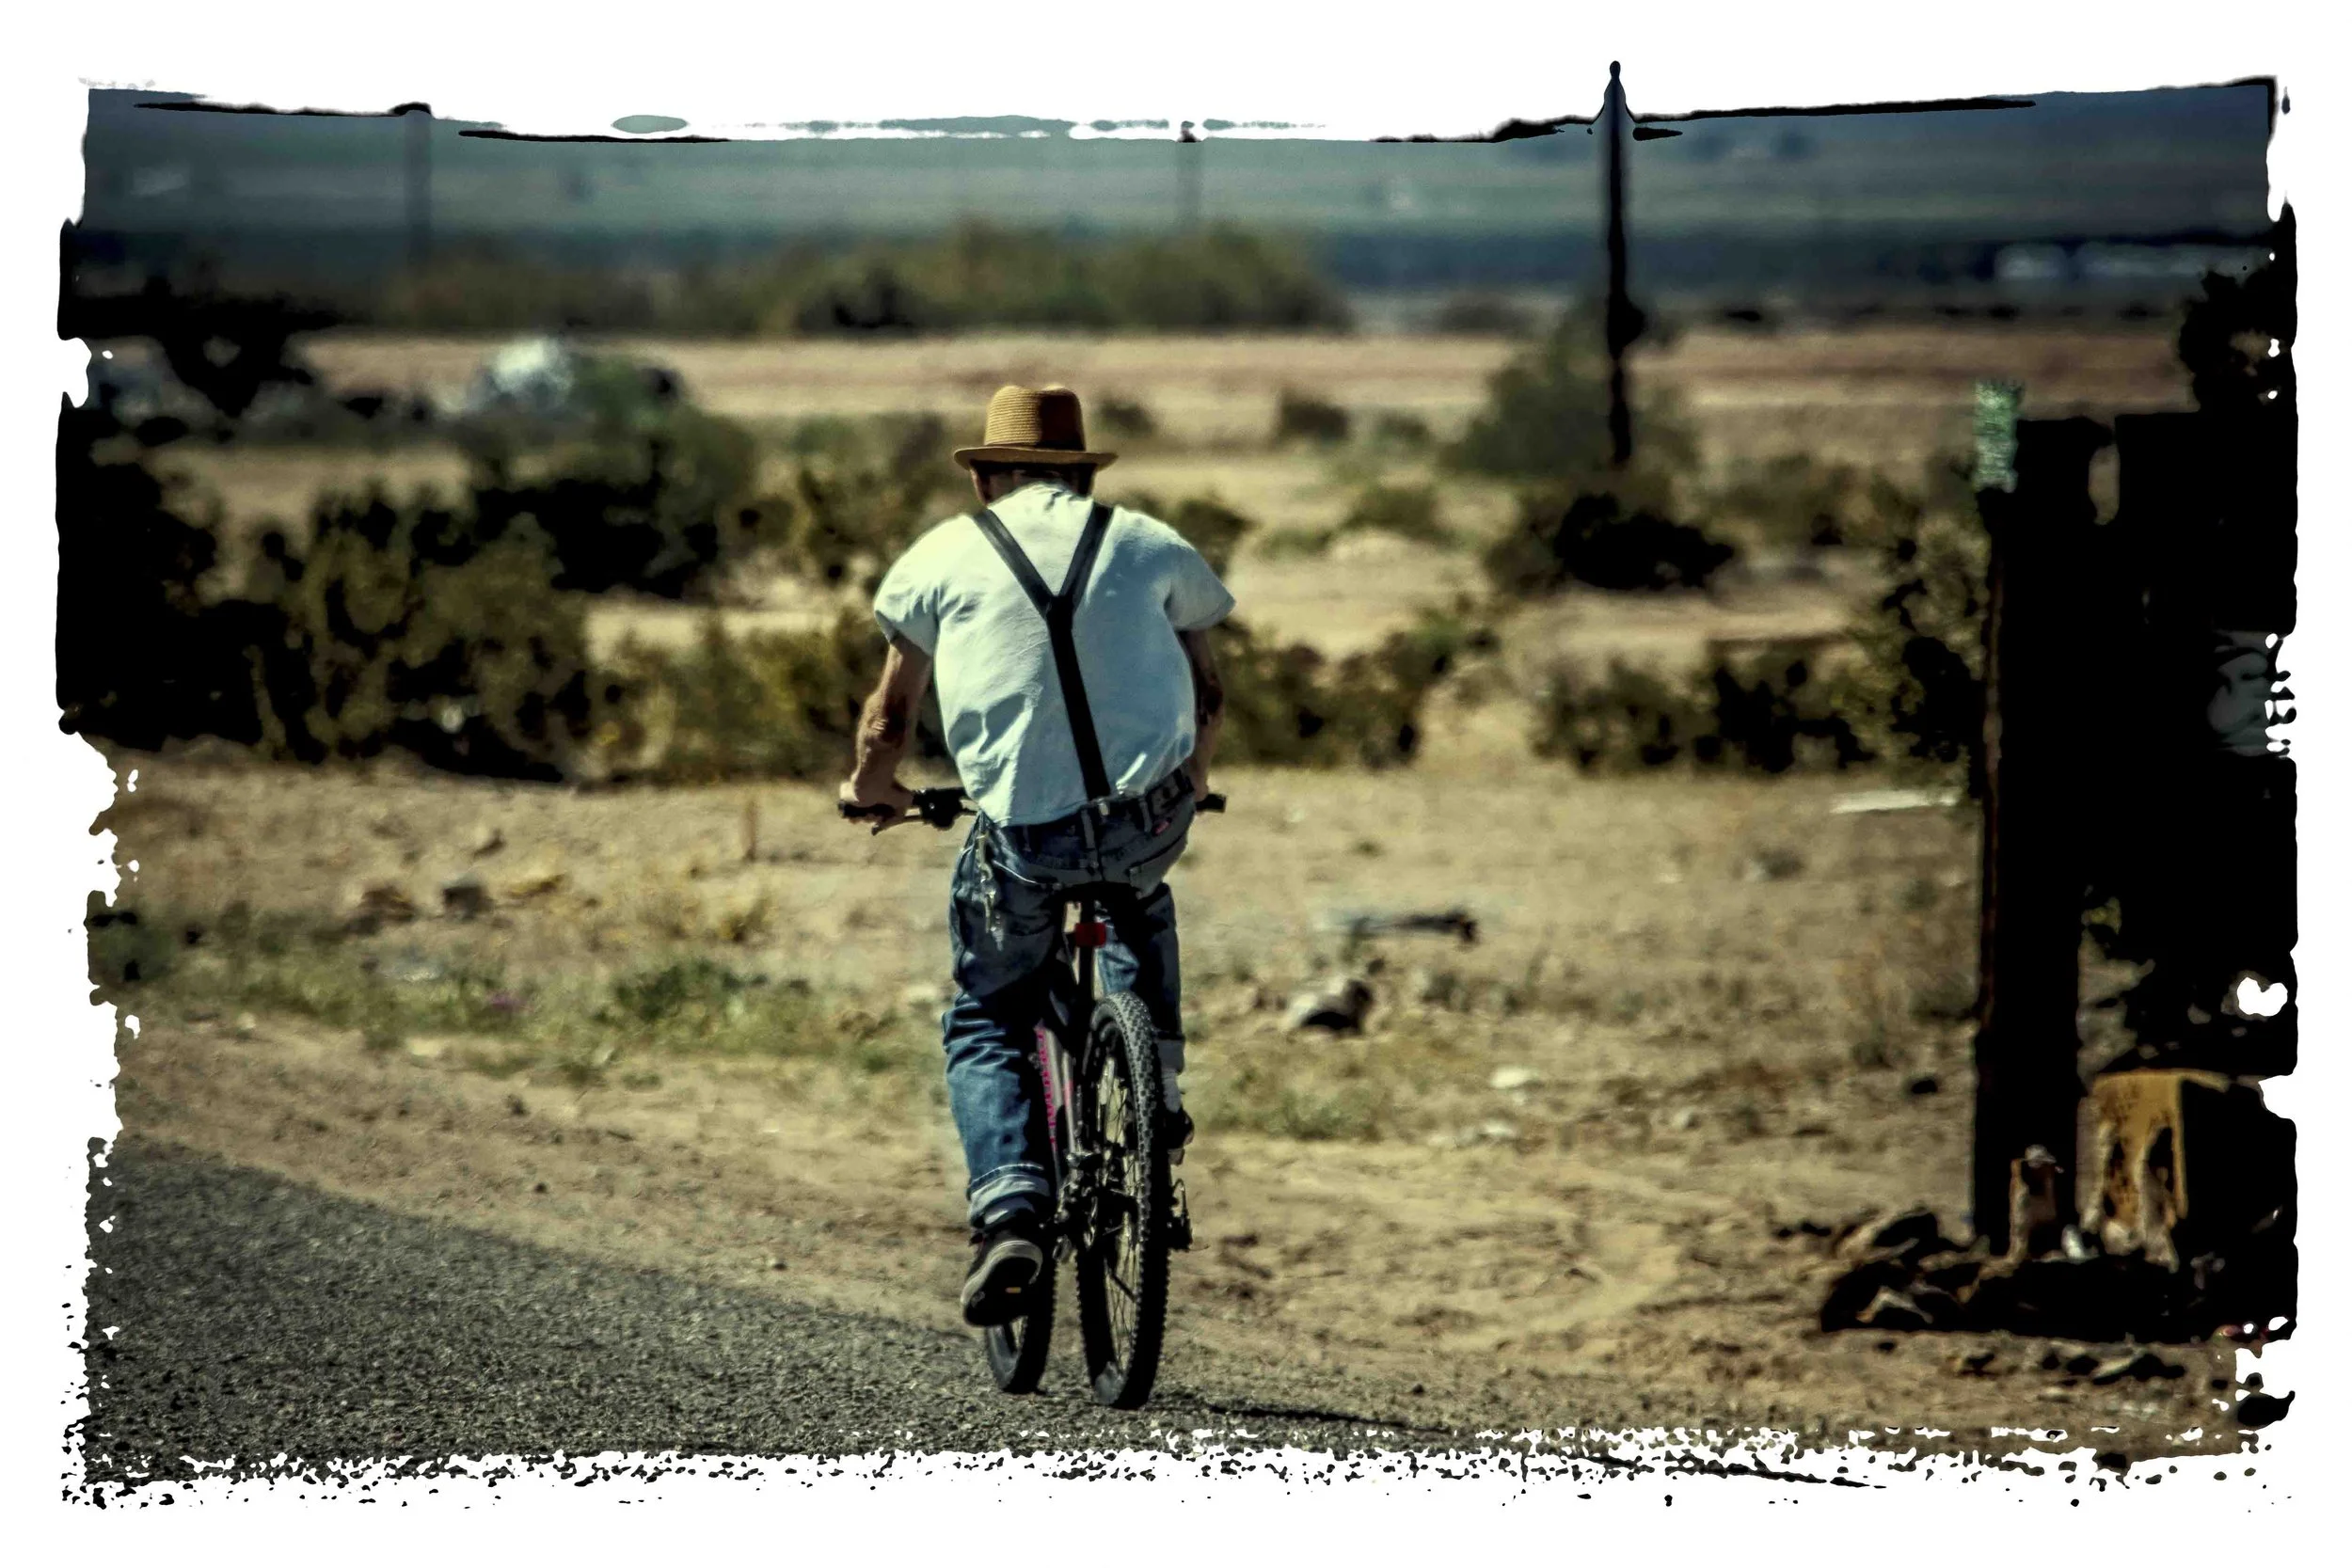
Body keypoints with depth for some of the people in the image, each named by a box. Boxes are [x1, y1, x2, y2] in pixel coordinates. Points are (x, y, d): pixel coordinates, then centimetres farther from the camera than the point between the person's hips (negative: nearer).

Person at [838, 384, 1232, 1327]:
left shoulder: (945, 555, 10)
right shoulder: (1150, 546, 14)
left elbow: (889, 717, 16)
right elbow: (1206, 698, 24)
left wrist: (872, 790, 36)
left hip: (1019, 833, -2)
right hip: (1149, 820, 2)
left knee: (985, 1026, 15)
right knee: (1140, 905, 37)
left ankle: (1010, 1209, -6)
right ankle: (1152, 1089, 23)